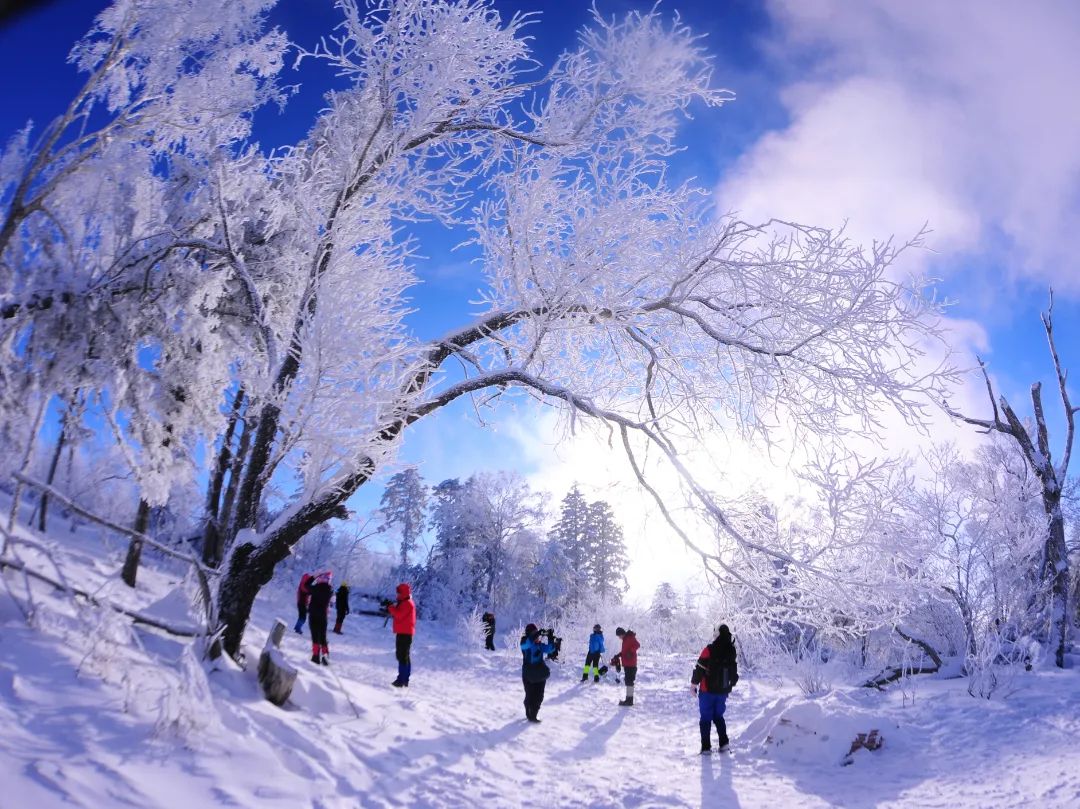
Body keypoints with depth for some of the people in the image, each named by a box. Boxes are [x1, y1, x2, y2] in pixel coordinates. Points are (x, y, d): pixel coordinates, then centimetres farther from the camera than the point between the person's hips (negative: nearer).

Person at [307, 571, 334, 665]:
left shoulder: (316, 587, -13)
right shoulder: (330, 590, -6)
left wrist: (313, 577, 11)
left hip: (313, 614, -2)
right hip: (323, 615, 2)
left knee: (315, 636, 1)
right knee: (323, 636, 11)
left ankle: (316, 655, -3)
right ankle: (325, 656, 5)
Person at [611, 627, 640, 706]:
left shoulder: (630, 638, -12)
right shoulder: (625, 639, 18)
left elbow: (637, 645, -26)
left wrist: (631, 652, -34)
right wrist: (617, 656, 27)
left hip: (630, 664, -10)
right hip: (627, 663, 10)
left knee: (629, 681, -9)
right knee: (628, 681, 13)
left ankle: (629, 700, -8)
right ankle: (629, 699, 19)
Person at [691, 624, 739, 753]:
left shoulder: (709, 650, -18)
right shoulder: (731, 651, 1)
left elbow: (699, 669, -14)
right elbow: (735, 673, 13)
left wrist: (694, 684, -1)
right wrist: (730, 685, 27)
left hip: (708, 691, -5)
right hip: (723, 691, 5)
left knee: (705, 718, 4)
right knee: (718, 716, 20)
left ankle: (706, 746, 2)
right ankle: (723, 742, 13)